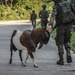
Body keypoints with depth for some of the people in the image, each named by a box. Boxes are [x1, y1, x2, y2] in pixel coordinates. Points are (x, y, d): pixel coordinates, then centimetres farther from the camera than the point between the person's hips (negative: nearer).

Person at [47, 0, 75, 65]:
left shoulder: (56, 6, -8)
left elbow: (53, 15, -25)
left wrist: (50, 24, -39)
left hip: (61, 26, -3)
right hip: (69, 25, 4)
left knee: (60, 43, 8)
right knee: (67, 41, 22)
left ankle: (61, 60, 5)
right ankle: (68, 54, 2)